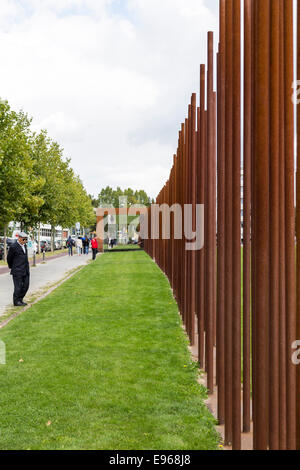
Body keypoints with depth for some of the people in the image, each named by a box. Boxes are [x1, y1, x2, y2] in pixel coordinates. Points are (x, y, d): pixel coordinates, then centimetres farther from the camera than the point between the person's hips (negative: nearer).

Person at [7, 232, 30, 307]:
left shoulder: (24, 245, 11)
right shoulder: (14, 247, -13)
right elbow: (9, 258, -2)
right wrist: (11, 267, 11)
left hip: (26, 271, 7)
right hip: (17, 271, -7)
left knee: (26, 286, 9)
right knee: (18, 287, -1)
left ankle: (20, 299, 23)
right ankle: (16, 302, 12)